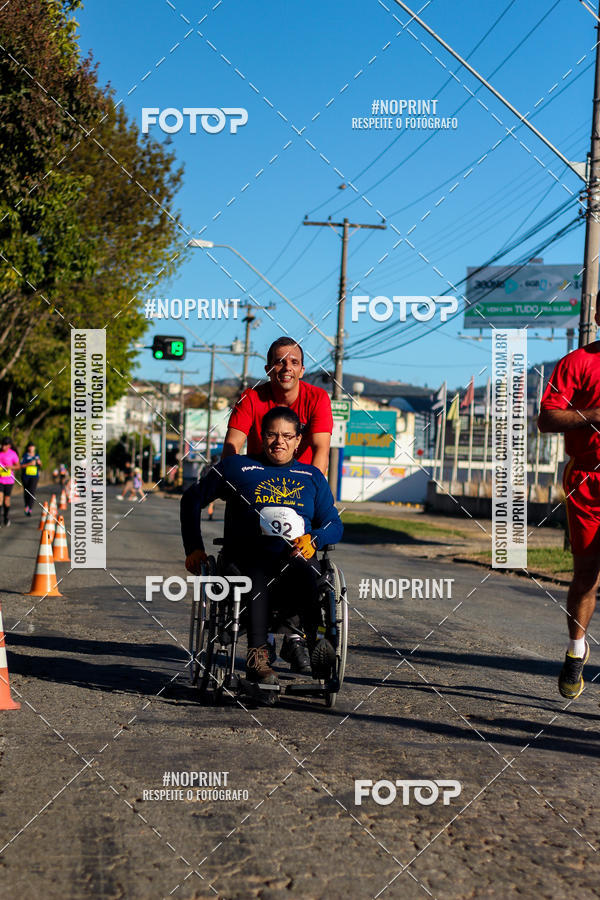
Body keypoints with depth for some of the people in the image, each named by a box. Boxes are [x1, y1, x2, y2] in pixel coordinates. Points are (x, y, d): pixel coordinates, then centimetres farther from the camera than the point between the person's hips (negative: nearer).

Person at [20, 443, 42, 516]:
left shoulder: (37, 456, 12)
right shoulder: (25, 456, 0)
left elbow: (40, 467, 22)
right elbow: (21, 466, -7)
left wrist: (39, 463, 0)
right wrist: (30, 464, -16)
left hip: (34, 477, 1)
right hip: (25, 476, -1)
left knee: (32, 492, -14)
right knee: (26, 492, 8)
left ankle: (30, 508, -20)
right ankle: (26, 506, 27)